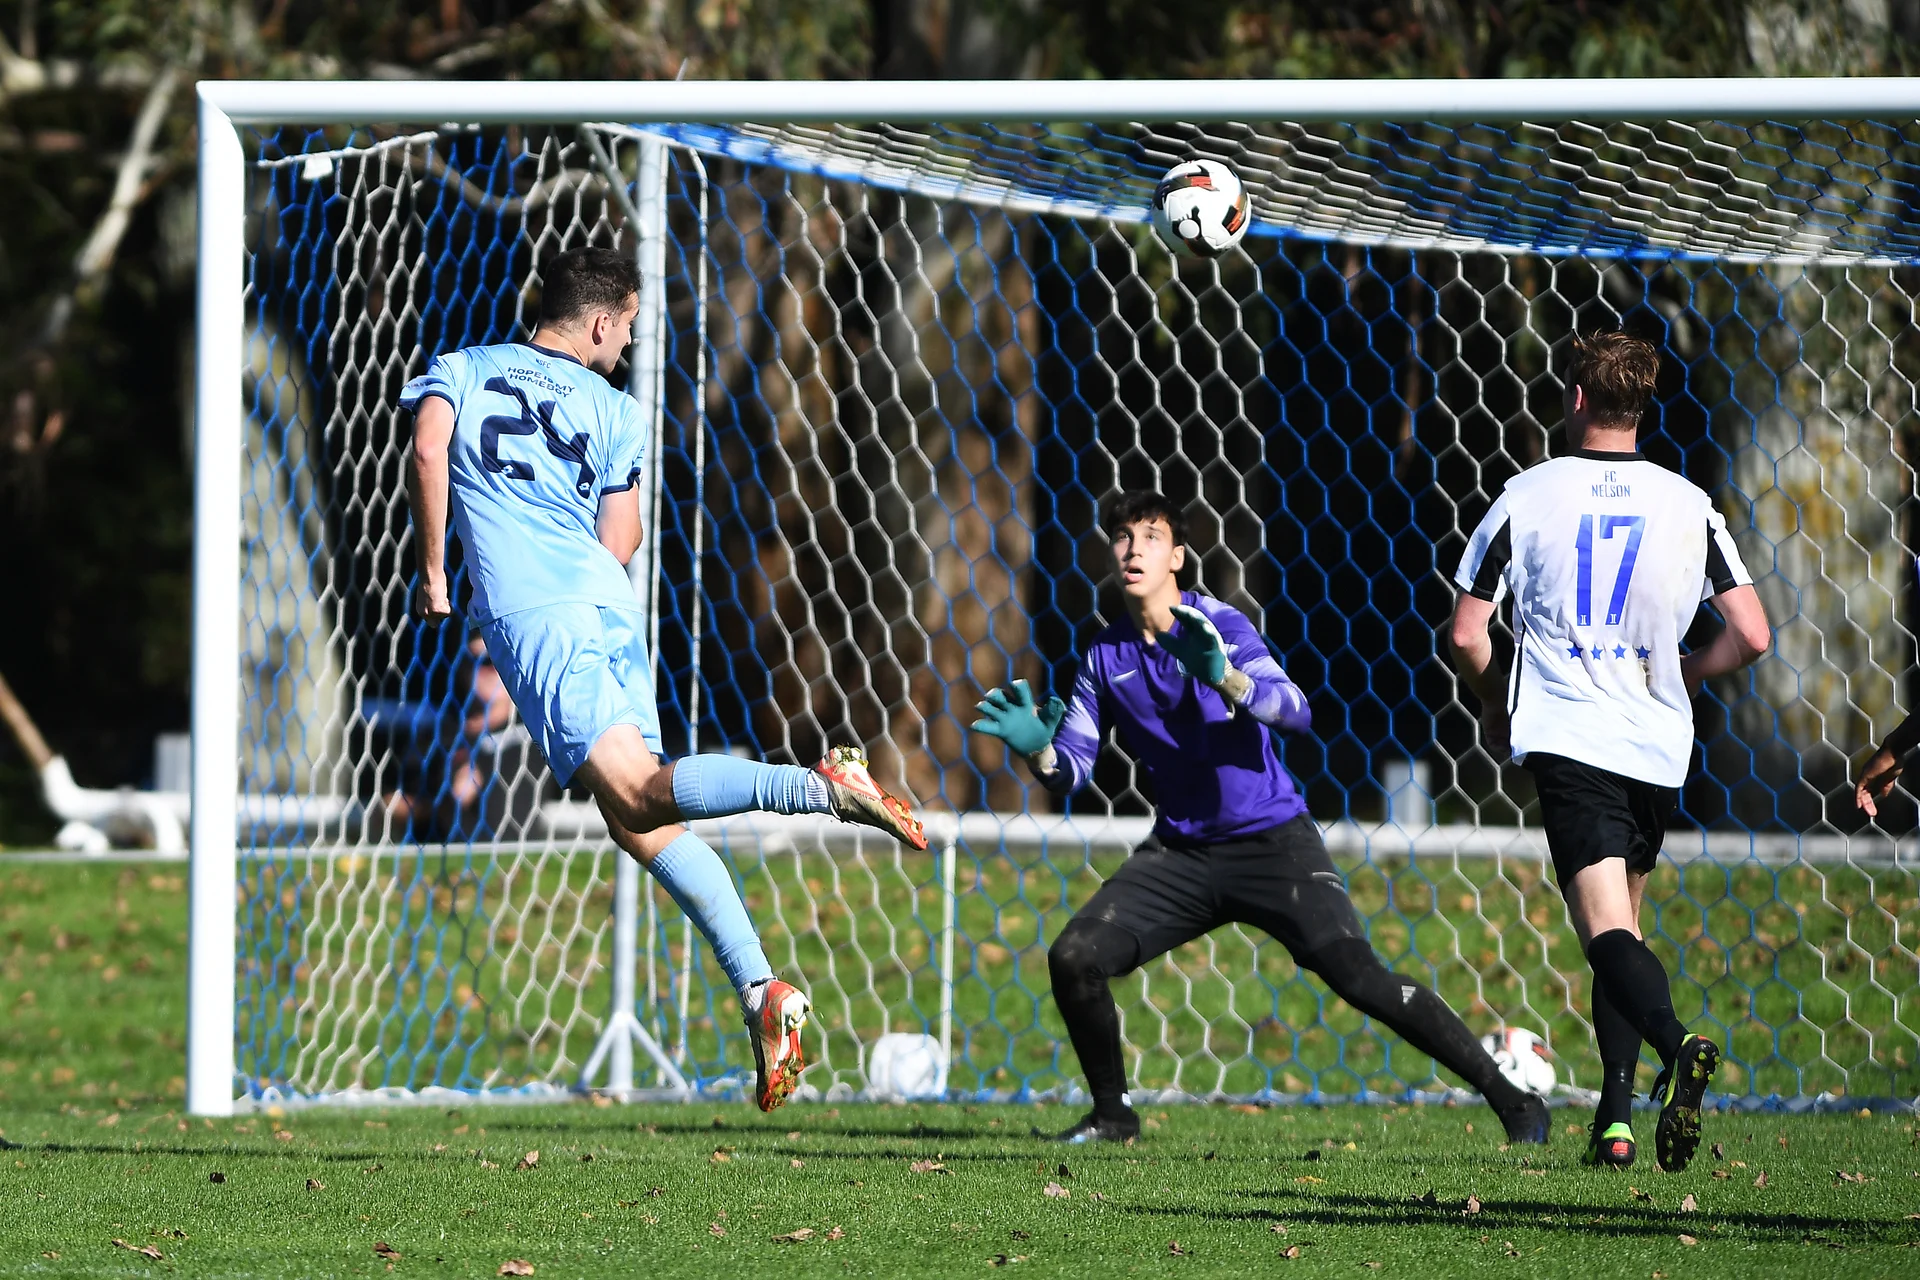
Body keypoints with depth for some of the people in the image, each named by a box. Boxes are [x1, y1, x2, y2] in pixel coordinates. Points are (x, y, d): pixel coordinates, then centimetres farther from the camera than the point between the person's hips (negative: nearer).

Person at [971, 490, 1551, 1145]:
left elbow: (1295, 709, -23)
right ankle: (1113, 1114, 13)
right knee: (1073, 958, -9)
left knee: (1358, 976, -17)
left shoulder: (1218, 624, -9)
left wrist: (1225, 677, -40)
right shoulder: (1105, 655, 5)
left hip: (1272, 840, -5)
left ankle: (1511, 1101, -11)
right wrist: (1037, 747, -15)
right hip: (1180, 851, 5)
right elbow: (1072, 769, 7)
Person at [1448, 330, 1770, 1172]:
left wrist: (1495, 709, 21)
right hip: (1657, 746, 3)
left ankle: (1675, 1042, -41)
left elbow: (1466, 635, 1)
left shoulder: (1527, 496, 0)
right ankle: (1616, 1116, 10)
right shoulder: (1690, 506, 5)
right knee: (1620, 928, 18)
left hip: (1565, 738, -3)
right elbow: (1751, 636, 1)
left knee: (1606, 929, -13)